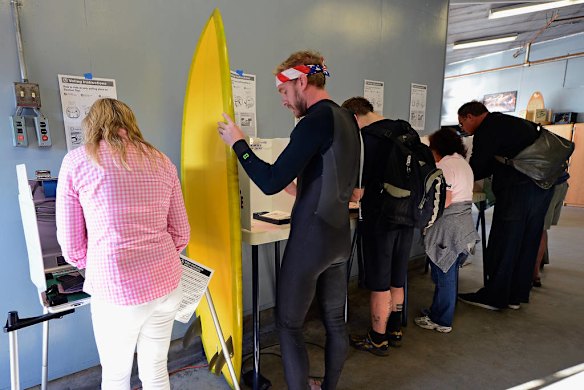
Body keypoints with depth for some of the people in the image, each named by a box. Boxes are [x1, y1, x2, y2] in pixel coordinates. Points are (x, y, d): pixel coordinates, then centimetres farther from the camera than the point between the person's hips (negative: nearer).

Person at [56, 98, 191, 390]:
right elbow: (181, 233, 7)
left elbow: (71, 244, 1)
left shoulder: (76, 161, -1)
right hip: (166, 283, 4)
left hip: (117, 290, -3)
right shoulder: (161, 161, 7)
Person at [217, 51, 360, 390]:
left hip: (310, 239, -9)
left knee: (289, 325, 7)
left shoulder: (317, 120, -17)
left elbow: (271, 182, -20)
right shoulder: (347, 118, 9)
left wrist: (238, 142, -9)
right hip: (340, 236, 9)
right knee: (335, 320, 18)